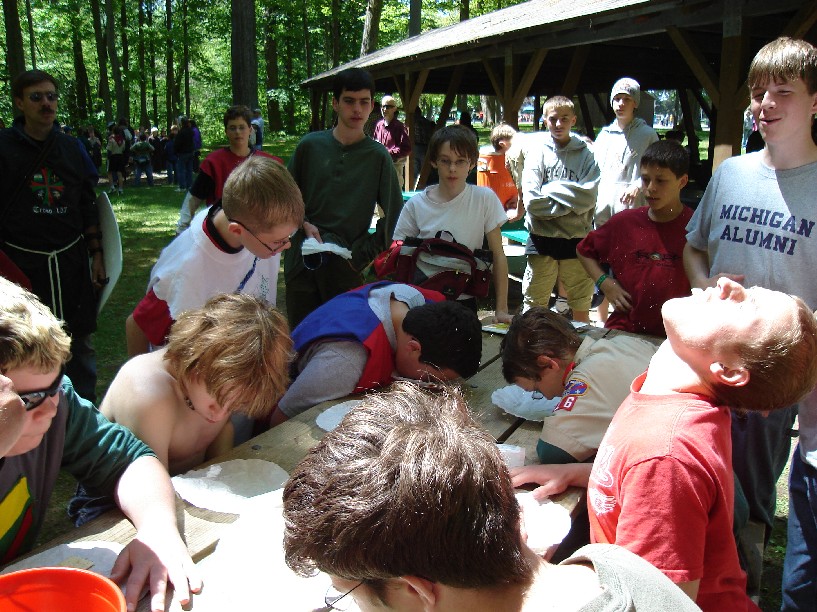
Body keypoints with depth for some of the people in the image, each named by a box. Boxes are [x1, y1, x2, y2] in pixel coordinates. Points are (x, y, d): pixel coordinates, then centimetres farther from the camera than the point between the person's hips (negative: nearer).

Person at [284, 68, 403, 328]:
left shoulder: (378, 156, -1)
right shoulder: (310, 145, 3)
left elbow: (394, 215, 3)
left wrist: (364, 254, -4)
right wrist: (303, 224, -4)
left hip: (347, 267, -1)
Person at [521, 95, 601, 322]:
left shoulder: (586, 154, 5)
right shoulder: (536, 151, 3)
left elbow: (588, 198, -9)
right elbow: (532, 201, -9)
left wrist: (551, 189, -9)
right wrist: (571, 203, -7)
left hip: (577, 239, 1)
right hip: (542, 238, -1)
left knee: (581, 308, 11)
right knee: (533, 306, 3)